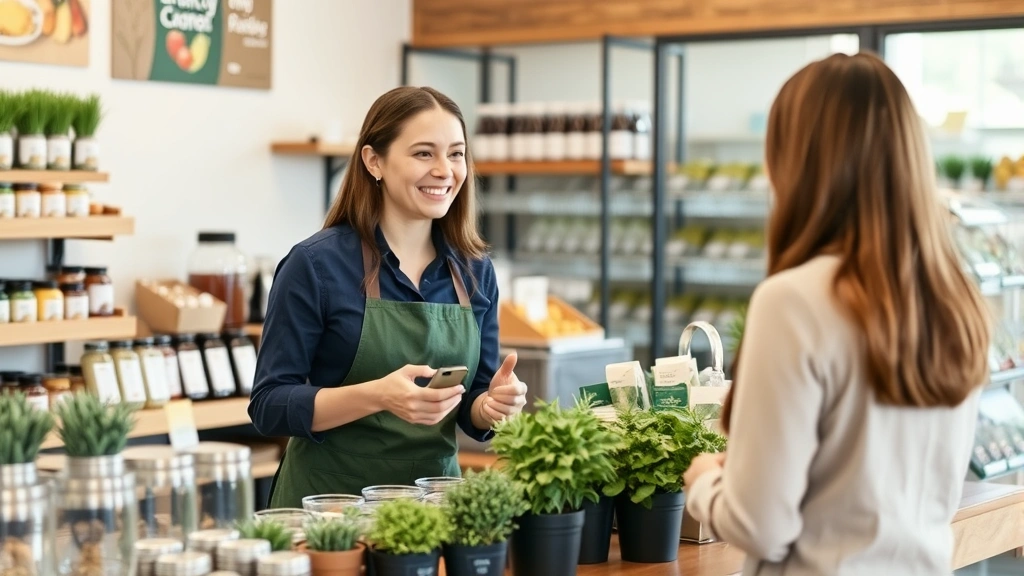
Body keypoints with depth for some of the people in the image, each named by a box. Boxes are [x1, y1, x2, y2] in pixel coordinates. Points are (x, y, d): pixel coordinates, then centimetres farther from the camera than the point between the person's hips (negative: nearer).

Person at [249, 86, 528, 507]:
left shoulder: (476, 272, 5)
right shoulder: (316, 264, -8)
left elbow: (472, 412, 12)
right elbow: (269, 406, -10)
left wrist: (495, 404, -10)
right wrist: (378, 396, -24)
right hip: (331, 503, -4)